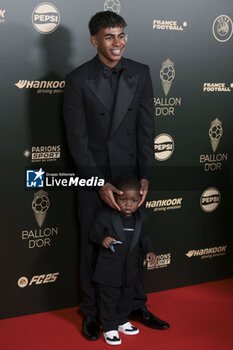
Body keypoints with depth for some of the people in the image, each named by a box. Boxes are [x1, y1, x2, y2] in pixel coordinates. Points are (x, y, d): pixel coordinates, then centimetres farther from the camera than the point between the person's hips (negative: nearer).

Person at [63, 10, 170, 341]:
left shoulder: (140, 74, 0)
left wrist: (145, 176, -7)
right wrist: (100, 184, -15)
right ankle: (91, 312, 27)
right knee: (93, 247, 10)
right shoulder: (78, 79, -9)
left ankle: (137, 305, 33)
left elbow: (146, 129, 0)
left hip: (131, 176, 3)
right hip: (93, 178, -2)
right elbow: (77, 139, -10)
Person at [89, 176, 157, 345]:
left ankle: (122, 321, 43)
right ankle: (110, 328, 24)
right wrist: (102, 240, -28)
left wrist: (149, 251, -4)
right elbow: (94, 233, -8)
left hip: (131, 269, 5)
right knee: (109, 299, 7)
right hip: (109, 270, -5)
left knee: (127, 297, 22)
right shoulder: (105, 216, -19)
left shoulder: (141, 217, -4)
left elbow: (144, 237, 10)